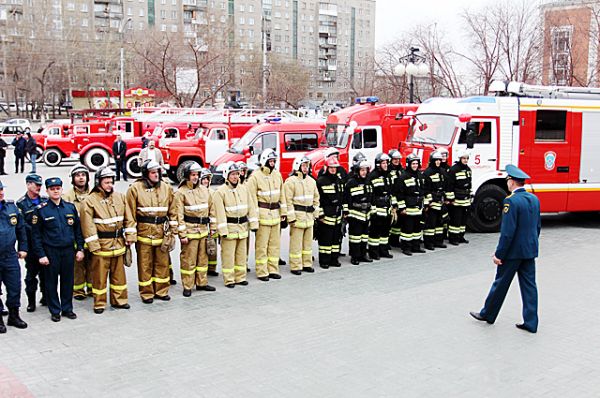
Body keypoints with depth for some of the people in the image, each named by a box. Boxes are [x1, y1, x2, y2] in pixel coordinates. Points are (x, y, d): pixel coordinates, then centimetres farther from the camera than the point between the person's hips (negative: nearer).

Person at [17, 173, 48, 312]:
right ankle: (31, 301, 13)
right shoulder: (21, 203, -3)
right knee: (31, 272, 3)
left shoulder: (46, 200, 8)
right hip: (32, 245, -3)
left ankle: (46, 296, 23)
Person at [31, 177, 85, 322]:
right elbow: (35, 235, -4)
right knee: (52, 282, 6)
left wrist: (80, 249, 5)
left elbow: (78, 229, 10)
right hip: (50, 252, -3)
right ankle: (55, 311, 17)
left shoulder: (70, 207, 5)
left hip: (69, 251, 3)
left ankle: (67, 308, 23)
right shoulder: (41, 210, -5)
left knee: (68, 281, 10)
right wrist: (41, 255, -9)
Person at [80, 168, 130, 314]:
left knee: (119, 273, 13)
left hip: (118, 242, 5)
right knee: (99, 275, 3)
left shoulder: (120, 197, 8)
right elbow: (87, 225, -11)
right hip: (101, 243, -5)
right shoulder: (90, 201, -8)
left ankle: (119, 300, 25)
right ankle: (99, 303, 15)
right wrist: (93, 246, -14)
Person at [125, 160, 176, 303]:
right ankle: (146, 293, 16)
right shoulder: (135, 189, -5)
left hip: (162, 232, 3)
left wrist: (173, 229, 8)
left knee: (162, 263, 9)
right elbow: (130, 213, -6)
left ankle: (161, 290, 22)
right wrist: (130, 235, -10)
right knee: (145, 264, 4)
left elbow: (172, 211, 12)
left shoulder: (166, 188, 6)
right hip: (144, 232, -3)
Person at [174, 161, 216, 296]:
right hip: (190, 230, -6)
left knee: (203, 257, 13)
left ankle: (201, 282, 25)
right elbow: (179, 215, -10)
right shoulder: (181, 192, -7)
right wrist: (182, 234, -14)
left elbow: (211, 209, 16)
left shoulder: (204, 190, 10)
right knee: (188, 260, -1)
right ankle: (187, 287, 8)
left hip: (203, 229, 6)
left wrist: (212, 228, 13)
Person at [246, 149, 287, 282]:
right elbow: (252, 197, -10)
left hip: (275, 213, 6)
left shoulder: (277, 175, 11)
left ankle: (273, 269, 20)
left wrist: (283, 211, 13)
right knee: (261, 244, -2)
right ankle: (262, 272, 4)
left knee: (275, 243, 11)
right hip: (263, 213, -6)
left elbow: (281, 194, 16)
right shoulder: (256, 176, -8)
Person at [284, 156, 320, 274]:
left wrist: (315, 213, 13)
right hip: (297, 215, -7)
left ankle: (307, 264, 22)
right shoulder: (291, 181, -9)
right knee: (296, 242, -3)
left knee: (308, 241, 12)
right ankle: (295, 266, 2)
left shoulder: (311, 181, 13)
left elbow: (316, 198, 20)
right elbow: (288, 201, -12)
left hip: (309, 216, 7)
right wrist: (291, 217, -16)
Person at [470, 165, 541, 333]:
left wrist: (499, 254, -15)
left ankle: (488, 314, 24)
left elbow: (507, 232, -21)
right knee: (529, 285, 10)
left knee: (501, 283, 8)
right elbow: (538, 226, 13)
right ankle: (531, 323, 14)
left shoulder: (511, 201, -20)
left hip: (513, 251, -7)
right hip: (531, 250, 7)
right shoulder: (534, 199, 4)